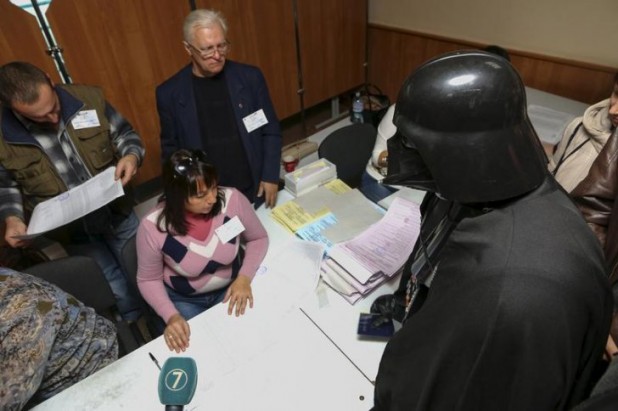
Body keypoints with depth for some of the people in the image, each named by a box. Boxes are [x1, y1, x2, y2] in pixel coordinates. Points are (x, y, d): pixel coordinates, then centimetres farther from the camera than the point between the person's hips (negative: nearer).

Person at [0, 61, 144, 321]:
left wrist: (131, 156, -24)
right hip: (73, 232, -1)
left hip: (118, 213, 2)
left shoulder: (88, 98, -16)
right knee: (118, 294, 12)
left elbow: (124, 133, -2)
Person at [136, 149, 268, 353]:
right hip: (183, 299, -1)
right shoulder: (153, 227, -27)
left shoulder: (232, 199, -25)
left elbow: (258, 238, -7)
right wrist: (171, 316, -23)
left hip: (231, 287, 1)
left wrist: (244, 278, -21)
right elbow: (148, 280, -9)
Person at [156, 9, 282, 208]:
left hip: (256, 191, 1)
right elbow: (171, 149, 3)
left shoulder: (250, 77, -6)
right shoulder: (169, 93, -7)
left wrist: (270, 177, -5)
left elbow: (271, 131, 1)